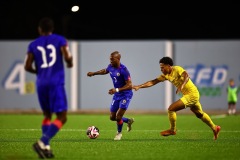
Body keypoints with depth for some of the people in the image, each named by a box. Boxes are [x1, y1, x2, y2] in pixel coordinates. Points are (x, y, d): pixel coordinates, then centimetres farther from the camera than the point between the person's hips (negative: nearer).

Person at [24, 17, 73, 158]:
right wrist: (70, 63, 12)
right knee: (61, 117, -3)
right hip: (56, 83, -4)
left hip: (41, 83, 4)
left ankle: (46, 147, 4)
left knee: (47, 115, 19)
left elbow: (28, 66, 5)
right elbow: (67, 57, -11)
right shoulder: (60, 40, 2)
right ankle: (42, 142, -23)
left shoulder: (33, 45, 10)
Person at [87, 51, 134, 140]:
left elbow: (129, 85, -27)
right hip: (116, 95, 7)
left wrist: (117, 90, -36)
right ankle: (129, 121, 34)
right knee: (112, 117, 7)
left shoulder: (123, 70, -25)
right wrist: (94, 73, 20)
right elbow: (105, 71, 24)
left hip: (125, 95, -7)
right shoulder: (110, 67, -3)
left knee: (118, 117, -12)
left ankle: (119, 133, 17)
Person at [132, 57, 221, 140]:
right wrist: (139, 86, -3)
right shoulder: (166, 75, 8)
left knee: (171, 109, -15)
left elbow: (186, 76, -34)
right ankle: (214, 128, 43)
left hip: (192, 94, -10)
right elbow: (153, 82, 5)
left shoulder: (177, 69, -16)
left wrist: (182, 86, -52)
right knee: (199, 114, 27)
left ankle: (172, 130, 3)